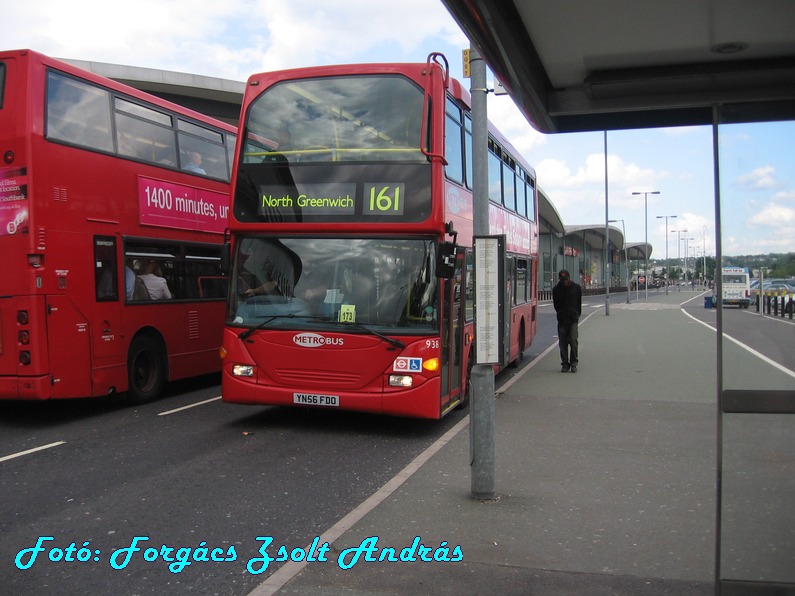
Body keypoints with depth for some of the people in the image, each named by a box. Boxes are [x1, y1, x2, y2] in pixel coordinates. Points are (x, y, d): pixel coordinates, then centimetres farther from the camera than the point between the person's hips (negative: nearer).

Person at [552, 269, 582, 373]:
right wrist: (561, 314, 9)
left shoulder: (576, 288, 4)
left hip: (573, 319, -1)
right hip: (562, 320, 1)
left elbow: (579, 303, 13)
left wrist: (576, 315, 10)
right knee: (562, 343, 2)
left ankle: (573, 364, 0)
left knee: (574, 341, -9)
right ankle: (565, 364, 11)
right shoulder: (556, 290, 2)